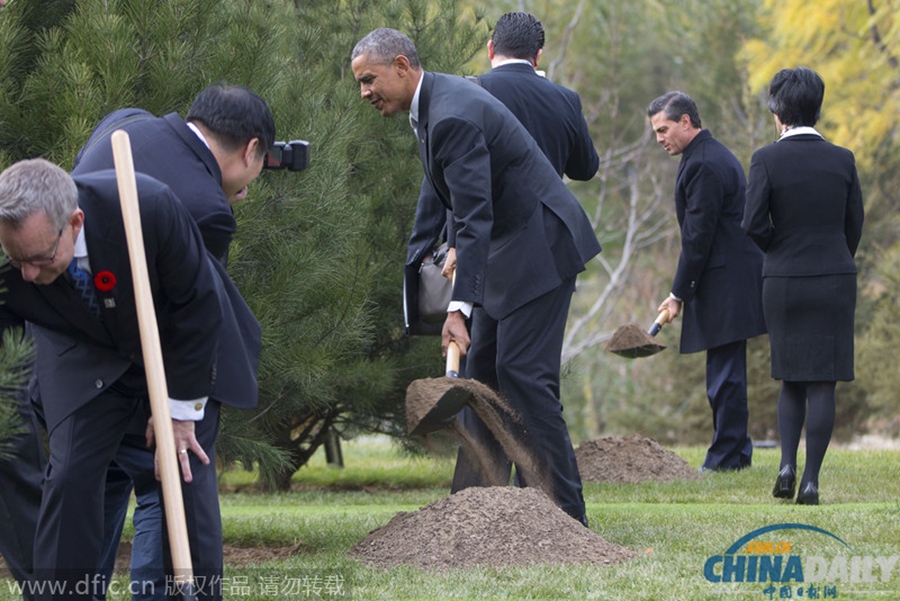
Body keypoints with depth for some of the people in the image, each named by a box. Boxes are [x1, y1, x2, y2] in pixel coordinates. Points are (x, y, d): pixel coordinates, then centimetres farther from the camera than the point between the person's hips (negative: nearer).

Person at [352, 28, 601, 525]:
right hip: (507, 247, 11)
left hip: (539, 243, -11)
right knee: (484, 370, 10)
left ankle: (563, 510, -11)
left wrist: (459, 306, -37)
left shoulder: (454, 117, -25)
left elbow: (474, 218, -32)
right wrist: (460, 249, 21)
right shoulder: (437, 100, 8)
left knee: (523, 372, -14)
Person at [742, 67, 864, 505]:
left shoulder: (768, 159, -8)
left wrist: (781, 251, 7)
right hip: (836, 279, 0)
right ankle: (811, 480, -1)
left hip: (784, 282, 0)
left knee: (792, 380, 16)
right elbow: (854, 226, 6)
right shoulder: (842, 160, 0)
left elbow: (753, 224, -12)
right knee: (823, 383, 2)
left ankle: (788, 464, 1)